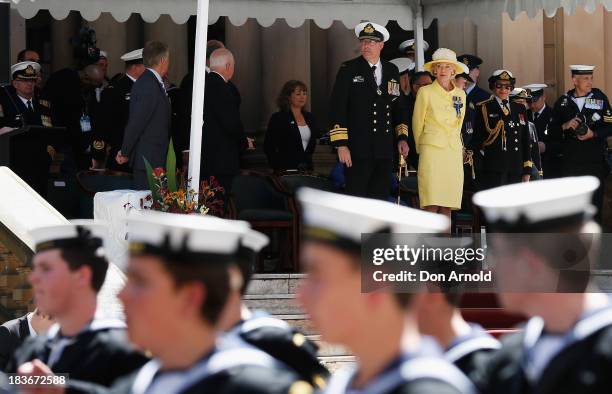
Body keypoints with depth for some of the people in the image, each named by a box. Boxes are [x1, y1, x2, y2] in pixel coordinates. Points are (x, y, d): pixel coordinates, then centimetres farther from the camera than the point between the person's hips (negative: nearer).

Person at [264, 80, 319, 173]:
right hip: (286, 168, -5)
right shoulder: (278, 118, -3)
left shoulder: (309, 117, 14)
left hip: (307, 168, 5)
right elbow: (269, 147, -5)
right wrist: (278, 167, -11)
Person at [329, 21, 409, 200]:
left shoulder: (391, 71, 13)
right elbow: (337, 108, -6)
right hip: (358, 149, -5)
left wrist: (402, 137, 11)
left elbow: (399, 107, 21)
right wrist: (341, 144, -12)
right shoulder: (349, 69, -1)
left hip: (384, 151, 5)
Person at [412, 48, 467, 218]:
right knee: (432, 206, -14)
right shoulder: (425, 92, 2)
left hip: (453, 152, 4)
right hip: (432, 151, -4)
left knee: (447, 207, -1)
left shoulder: (460, 94, 13)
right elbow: (417, 123, 10)